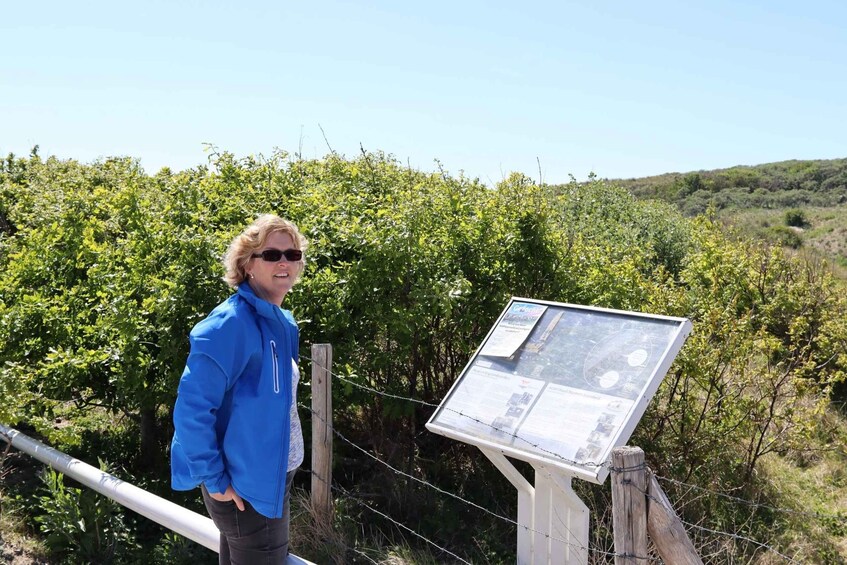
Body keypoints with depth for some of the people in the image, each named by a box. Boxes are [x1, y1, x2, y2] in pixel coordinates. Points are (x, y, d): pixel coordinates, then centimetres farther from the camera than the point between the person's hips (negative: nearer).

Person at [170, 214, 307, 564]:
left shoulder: (283, 323, 5)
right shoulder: (231, 324, -22)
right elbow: (192, 408, -25)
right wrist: (214, 479, -20)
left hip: (275, 478, 8)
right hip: (247, 487, -8)